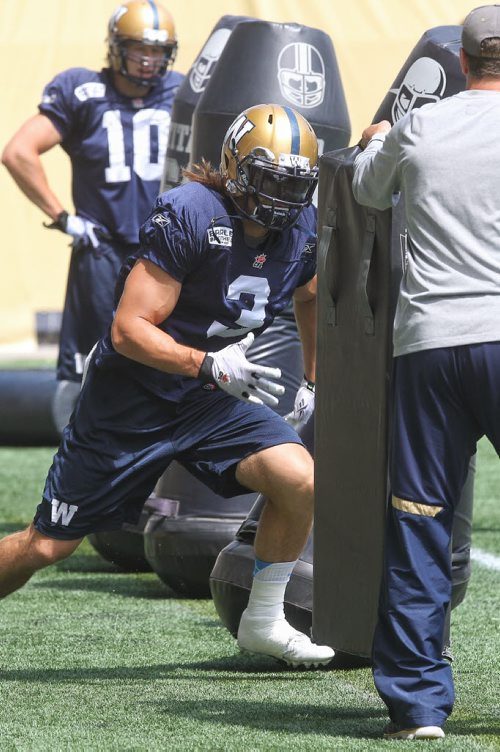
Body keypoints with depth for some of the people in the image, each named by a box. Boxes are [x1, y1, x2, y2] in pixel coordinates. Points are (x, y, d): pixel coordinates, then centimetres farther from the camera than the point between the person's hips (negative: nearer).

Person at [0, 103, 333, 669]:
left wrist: (313, 378, 20)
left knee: (300, 479, -20)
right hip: (131, 395, -5)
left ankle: (263, 623, -2)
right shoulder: (188, 217, -24)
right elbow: (129, 330, -25)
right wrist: (209, 364, -35)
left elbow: (310, 296, 22)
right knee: (46, 546, 2)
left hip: (211, 400, 5)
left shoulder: (304, 231, -4)